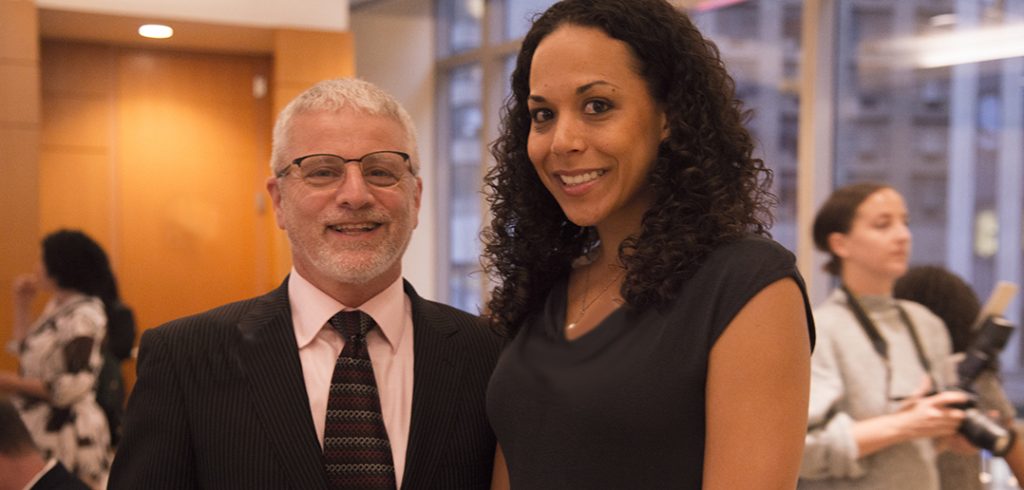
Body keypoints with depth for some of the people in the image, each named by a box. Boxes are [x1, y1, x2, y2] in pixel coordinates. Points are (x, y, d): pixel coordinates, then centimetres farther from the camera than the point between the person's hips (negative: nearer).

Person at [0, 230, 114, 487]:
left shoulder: (83, 316, -17)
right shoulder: (57, 306, 11)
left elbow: (74, 386, -22)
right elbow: (28, 354, 14)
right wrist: (22, 304, 9)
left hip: (68, 433, -9)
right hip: (43, 428, 9)